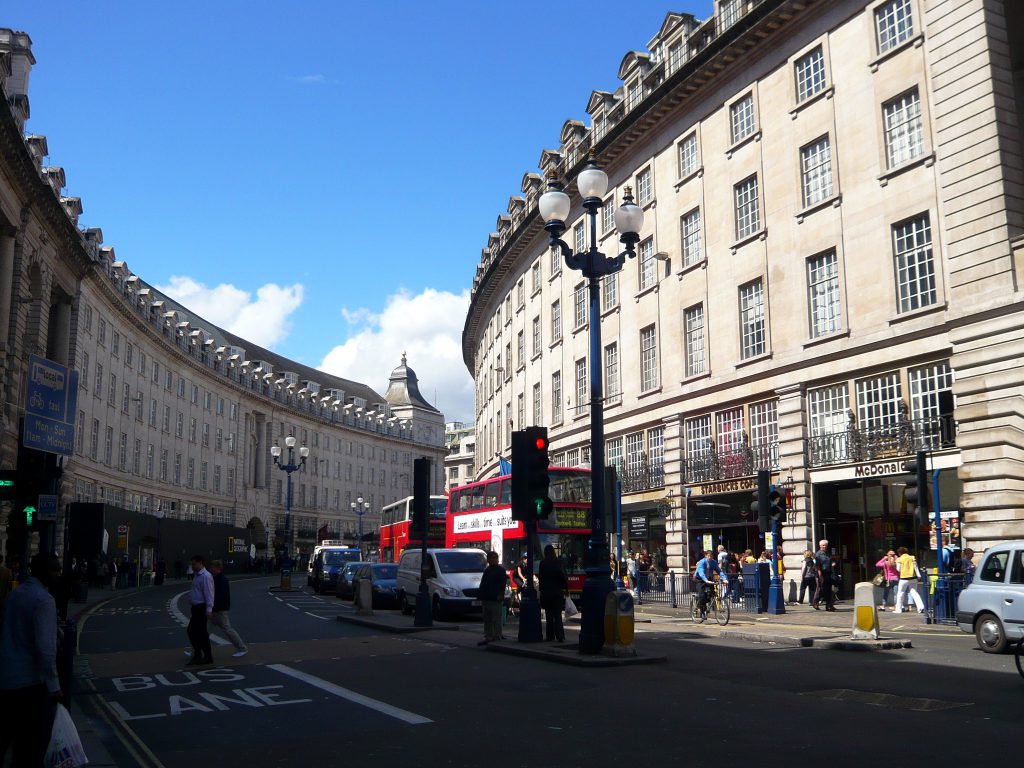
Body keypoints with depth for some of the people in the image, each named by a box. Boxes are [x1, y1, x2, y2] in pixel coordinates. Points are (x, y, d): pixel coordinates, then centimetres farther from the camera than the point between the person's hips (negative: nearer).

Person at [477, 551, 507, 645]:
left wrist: (500, 595, -20)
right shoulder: (487, 570, 20)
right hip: (486, 599, 8)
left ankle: (497, 637, -3)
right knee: (487, 620, 10)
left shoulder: (501, 570, -2)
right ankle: (488, 637, 15)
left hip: (495, 599, -8)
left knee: (496, 620, -6)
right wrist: (481, 597, 15)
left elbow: (503, 584, -10)